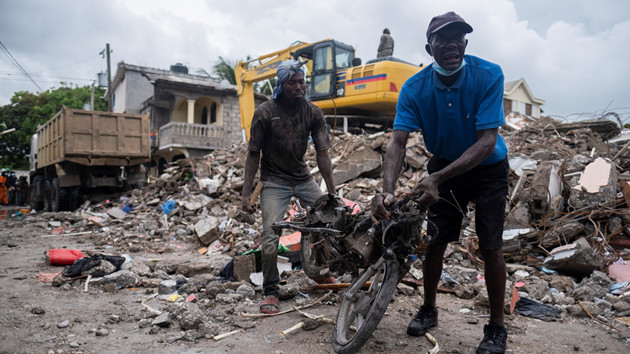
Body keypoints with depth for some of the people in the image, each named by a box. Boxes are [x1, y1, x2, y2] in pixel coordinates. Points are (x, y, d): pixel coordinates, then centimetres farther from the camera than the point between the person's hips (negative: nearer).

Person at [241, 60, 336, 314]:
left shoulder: (313, 112, -6)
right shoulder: (265, 112, -14)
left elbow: (322, 153, -7)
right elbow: (253, 153, -8)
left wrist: (332, 192, -11)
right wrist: (246, 193, -11)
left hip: (303, 178, 4)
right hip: (275, 181, -3)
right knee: (270, 238, -13)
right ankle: (270, 292, 6)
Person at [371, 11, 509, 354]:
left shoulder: (488, 75, -25)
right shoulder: (415, 88, -18)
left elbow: (487, 141, -31)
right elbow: (398, 142, -26)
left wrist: (436, 178, -42)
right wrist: (387, 190, -43)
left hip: (487, 168, -2)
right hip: (444, 165, 2)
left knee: (490, 246, -5)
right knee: (435, 240, 4)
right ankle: (428, 309, 25)